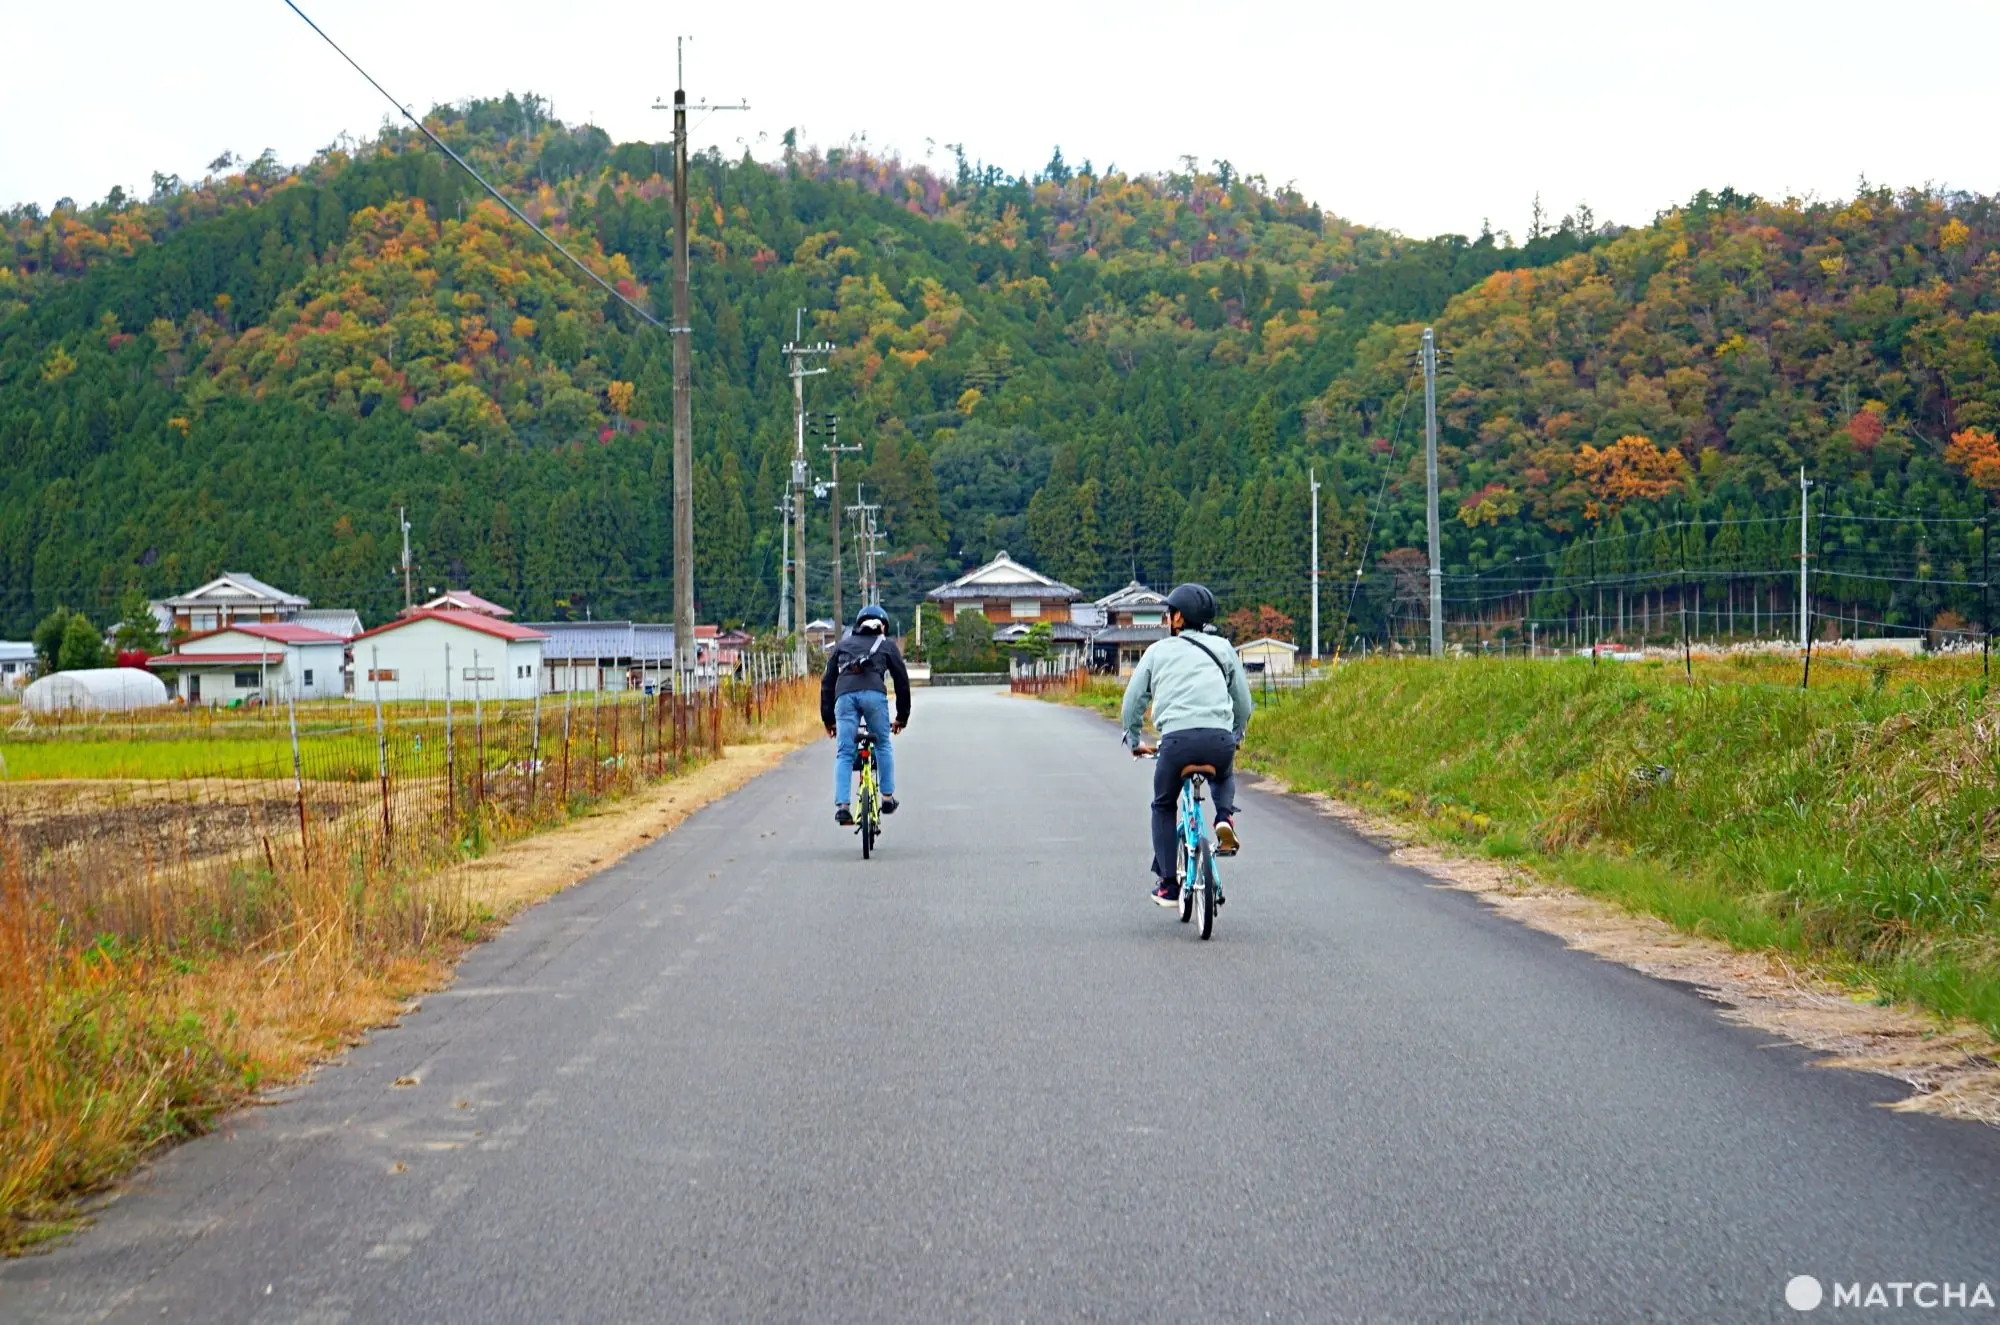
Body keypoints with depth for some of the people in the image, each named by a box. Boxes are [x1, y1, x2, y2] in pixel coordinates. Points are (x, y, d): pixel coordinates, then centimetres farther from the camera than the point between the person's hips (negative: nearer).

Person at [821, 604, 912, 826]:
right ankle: (887, 797, 19)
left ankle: (842, 806, -9)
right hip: (874, 693, -1)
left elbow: (827, 682, 26)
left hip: (844, 695, 1)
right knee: (883, 746, 19)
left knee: (844, 753, 3)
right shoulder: (887, 645, 27)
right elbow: (902, 681, 24)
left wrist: (828, 719, 27)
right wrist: (902, 717, 32)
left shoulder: (842, 645, 32)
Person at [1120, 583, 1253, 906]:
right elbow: (1243, 701, 21)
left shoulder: (1158, 651, 18)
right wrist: (1236, 736, 38)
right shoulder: (1222, 648, 20)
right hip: (1219, 737, 1)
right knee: (1224, 777, 37)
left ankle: (1167, 885, 17)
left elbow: (1133, 701, 20)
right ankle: (1225, 818, 7)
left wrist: (1134, 741, 36)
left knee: (1163, 807, 22)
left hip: (1176, 737, -1)